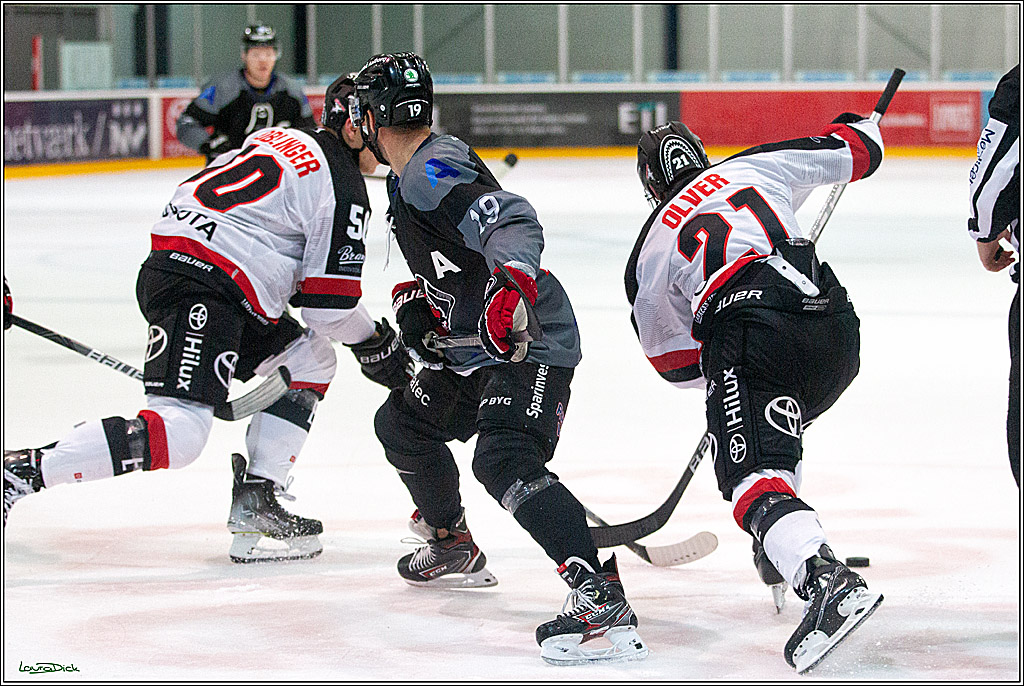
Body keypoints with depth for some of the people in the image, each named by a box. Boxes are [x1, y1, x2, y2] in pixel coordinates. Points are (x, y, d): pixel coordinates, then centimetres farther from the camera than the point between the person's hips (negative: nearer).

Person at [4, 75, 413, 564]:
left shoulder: (284, 139, 22)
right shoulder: (343, 191, -5)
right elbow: (329, 304, -6)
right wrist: (379, 349, 10)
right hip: (199, 290, -11)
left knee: (311, 358, 17)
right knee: (178, 435, -20)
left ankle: (255, 500, 8)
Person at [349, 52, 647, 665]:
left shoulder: (432, 172, -18)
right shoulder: (411, 177, 16)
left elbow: (512, 221, -32)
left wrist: (514, 290, -48)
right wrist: (422, 301, 11)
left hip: (529, 344, -12)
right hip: (477, 347, 12)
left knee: (503, 459, -30)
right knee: (402, 423, 25)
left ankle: (602, 598, -41)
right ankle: (454, 548, 43)